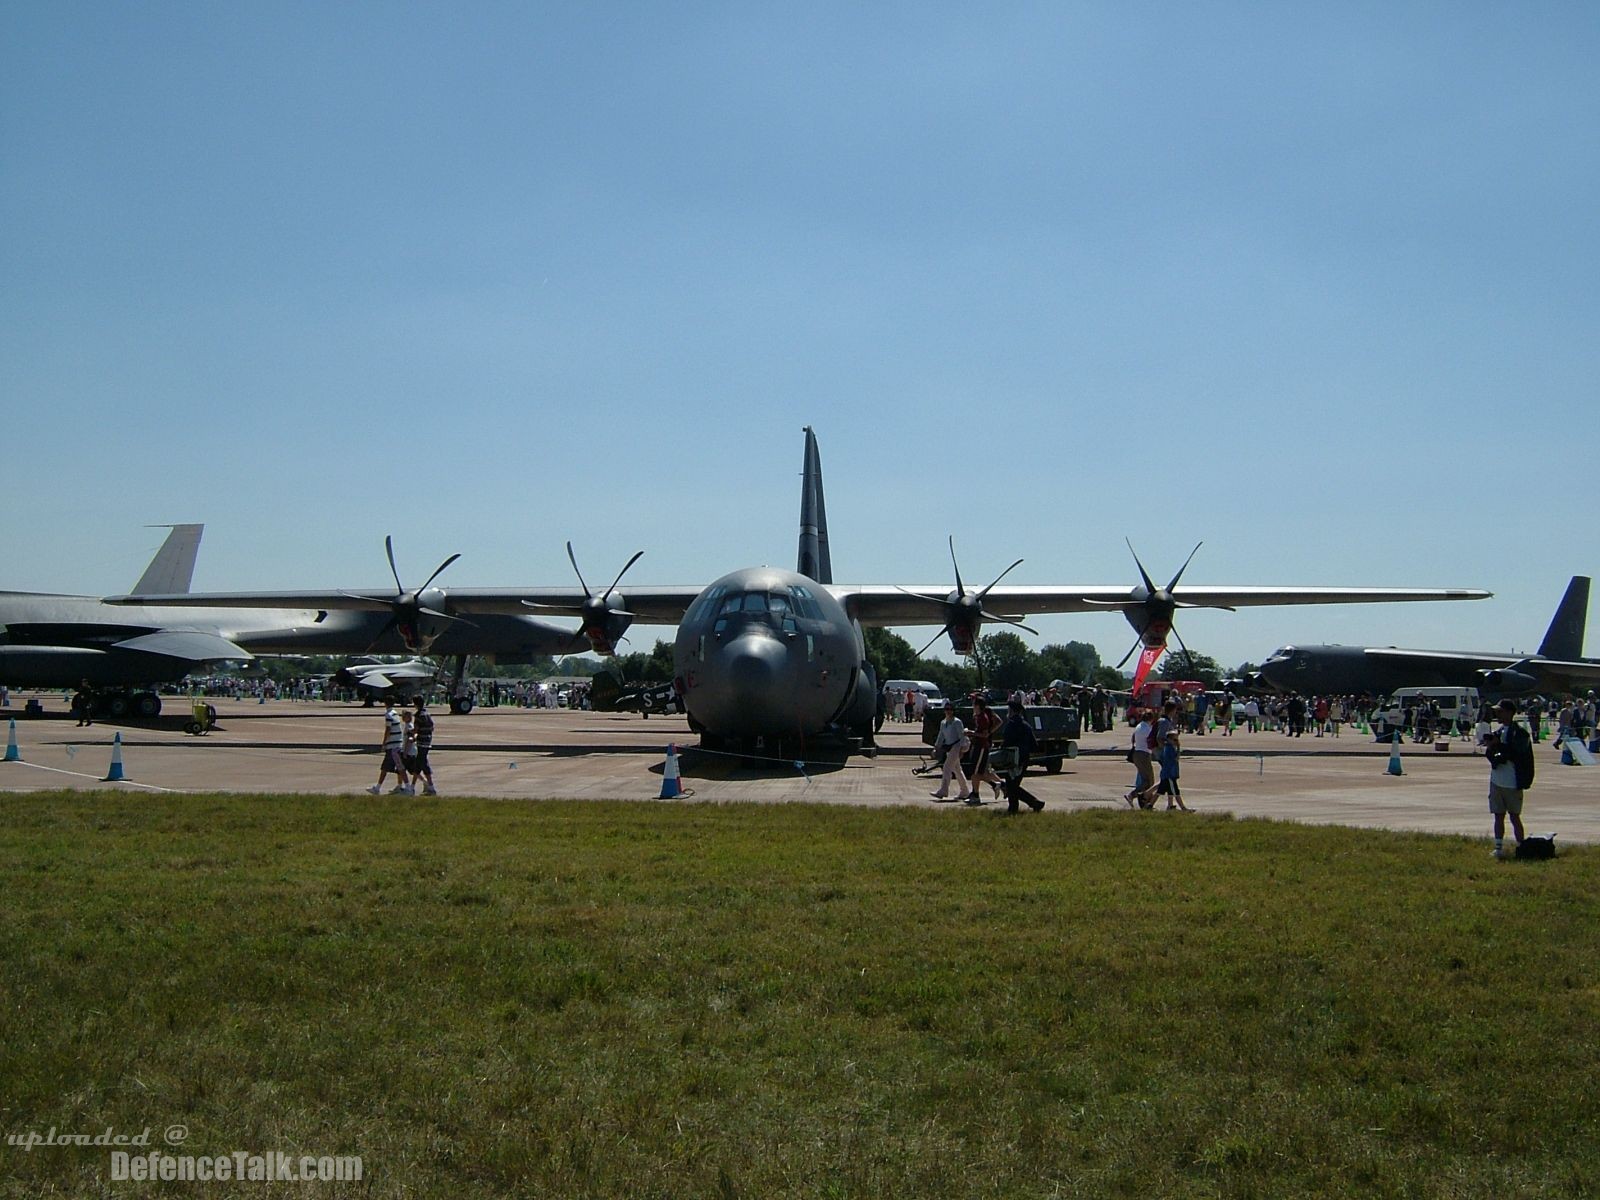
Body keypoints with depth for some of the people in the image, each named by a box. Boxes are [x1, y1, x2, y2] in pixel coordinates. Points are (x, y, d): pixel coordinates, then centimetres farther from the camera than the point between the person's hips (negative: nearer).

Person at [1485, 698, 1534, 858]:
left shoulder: (1519, 733, -10)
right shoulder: (1498, 731, 11)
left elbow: (1519, 755, -20)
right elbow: (1490, 754, 14)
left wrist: (1498, 745, -21)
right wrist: (1490, 748, -8)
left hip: (1513, 783, -6)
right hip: (1496, 781, 7)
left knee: (1515, 816, 1)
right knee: (1498, 816, 8)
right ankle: (1499, 848, 13)